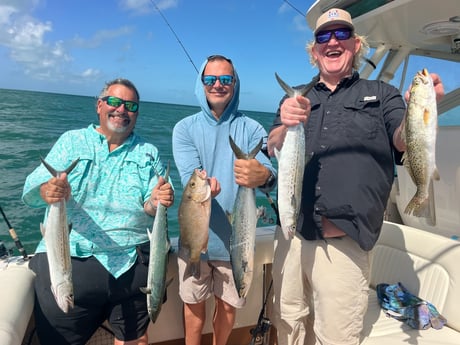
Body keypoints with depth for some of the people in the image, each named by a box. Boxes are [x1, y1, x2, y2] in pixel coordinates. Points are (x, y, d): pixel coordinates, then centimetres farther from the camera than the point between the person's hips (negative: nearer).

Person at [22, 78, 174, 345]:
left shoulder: (149, 153, 10)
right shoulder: (70, 141, 10)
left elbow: (151, 207, 1)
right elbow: (32, 189, 0)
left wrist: (156, 202, -22)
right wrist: (48, 191, -23)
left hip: (131, 263, 0)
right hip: (64, 260, 1)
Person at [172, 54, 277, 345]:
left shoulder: (252, 129, -4)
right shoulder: (185, 128, -2)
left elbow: (268, 171, -20)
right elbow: (189, 175, -16)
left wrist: (262, 176, -45)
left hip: (235, 237, 0)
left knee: (228, 305, 17)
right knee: (195, 304, 15)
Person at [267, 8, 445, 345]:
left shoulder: (380, 93, 6)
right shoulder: (296, 99, 12)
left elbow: (403, 142, -9)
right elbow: (273, 150, 0)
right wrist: (286, 126, -23)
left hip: (343, 245, -3)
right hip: (291, 236, 3)